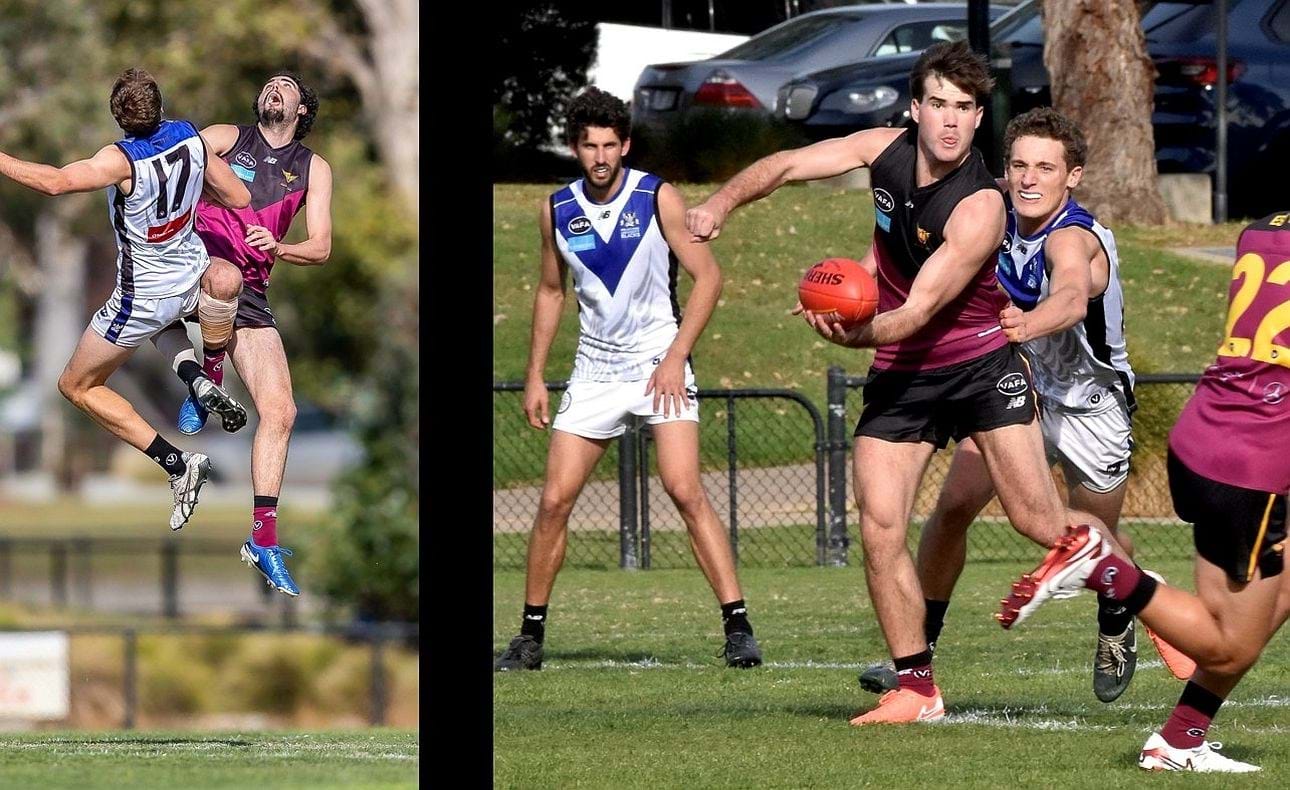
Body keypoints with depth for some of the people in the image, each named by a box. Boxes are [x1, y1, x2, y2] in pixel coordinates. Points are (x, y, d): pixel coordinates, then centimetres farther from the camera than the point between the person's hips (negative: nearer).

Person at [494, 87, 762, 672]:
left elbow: (707, 277, -6)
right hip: (594, 369, 4)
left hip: (659, 363, -4)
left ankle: (737, 626, -16)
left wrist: (675, 357, -14)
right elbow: (550, 291, 17)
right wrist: (535, 375, 12)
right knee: (554, 500, -1)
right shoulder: (558, 211, 3)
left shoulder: (658, 198, -8)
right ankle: (531, 635, 11)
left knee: (685, 491, -18)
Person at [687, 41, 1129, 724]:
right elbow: (789, 164, 4)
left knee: (1039, 519, -11)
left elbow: (919, 313, -28)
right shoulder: (888, 149, -6)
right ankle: (916, 690, 3)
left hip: (978, 365, -5)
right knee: (879, 529, -7)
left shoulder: (979, 208, -24)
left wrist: (859, 332, -47)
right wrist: (723, 202, -13)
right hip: (899, 376, 5)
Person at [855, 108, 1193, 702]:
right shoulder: (998, 212, -14)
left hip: (1090, 404, -5)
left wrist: (1030, 323, -78)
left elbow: (1073, 298, -57)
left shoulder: (1072, 239, -34)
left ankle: (1117, 624, 43)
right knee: (952, 508, -11)